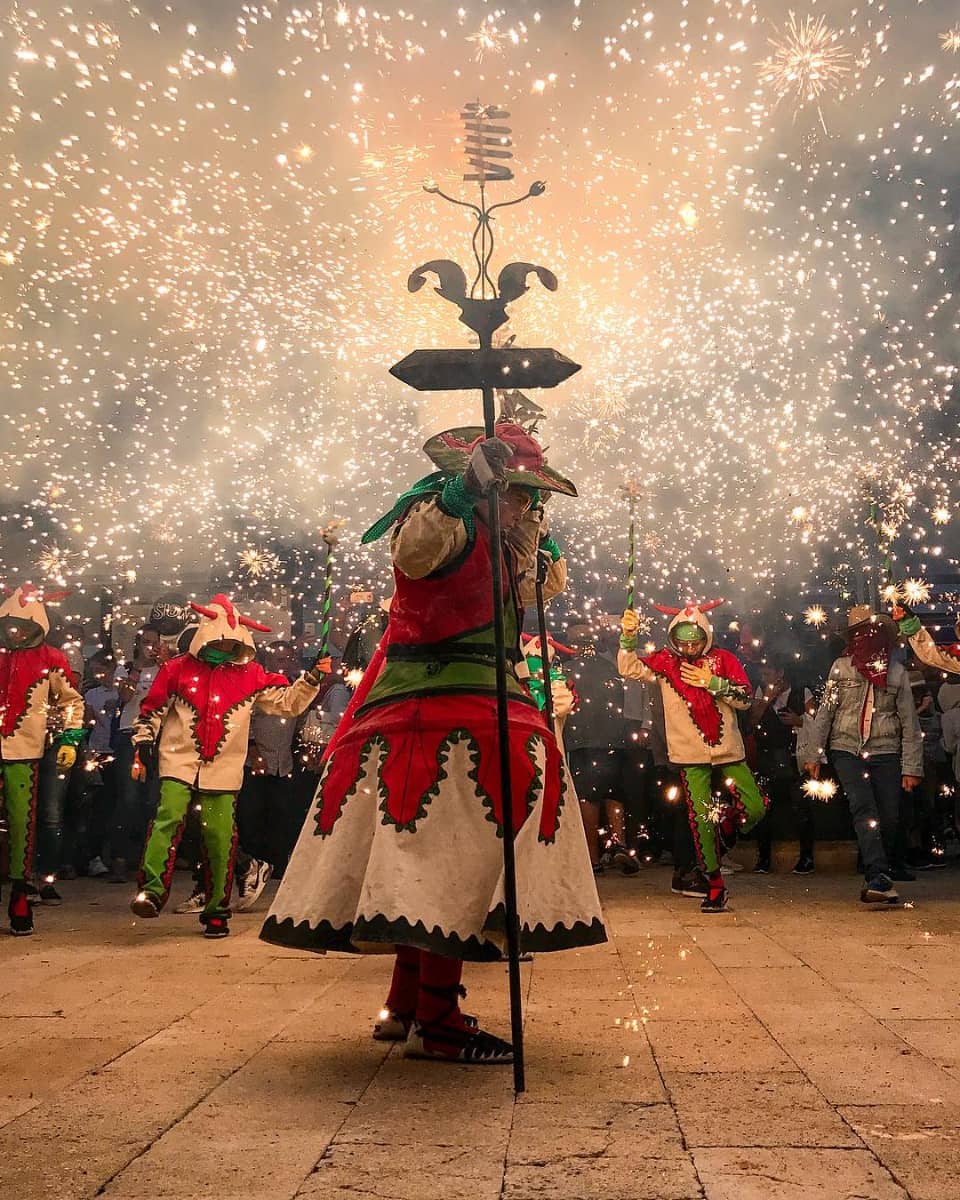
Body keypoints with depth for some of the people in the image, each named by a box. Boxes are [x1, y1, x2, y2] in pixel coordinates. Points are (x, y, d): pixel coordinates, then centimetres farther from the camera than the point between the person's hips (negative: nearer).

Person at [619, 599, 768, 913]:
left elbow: (745, 698, -4)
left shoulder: (723, 659, 2)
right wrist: (628, 639, -24)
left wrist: (712, 682, -15)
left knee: (755, 808, 1)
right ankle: (715, 886, 11)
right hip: (692, 754, -1)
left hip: (728, 749, 2)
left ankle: (724, 829, 33)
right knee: (701, 819, -2)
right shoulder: (665, 661, 1)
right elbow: (630, 669, -9)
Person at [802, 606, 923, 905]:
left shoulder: (897, 672, 4)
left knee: (890, 818, -1)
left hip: (885, 752, 1)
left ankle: (876, 880, 16)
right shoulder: (841, 667, 3)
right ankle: (879, 879, -21)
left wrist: (912, 767, 1)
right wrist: (813, 754, 1)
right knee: (864, 809, -17)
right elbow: (824, 712, 4)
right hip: (847, 749, -1)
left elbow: (910, 723, 5)